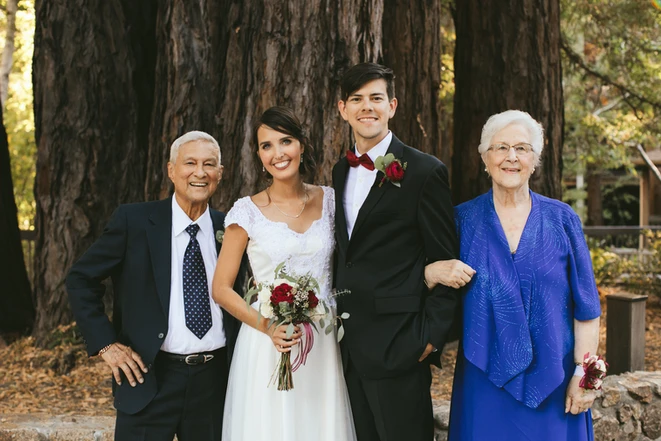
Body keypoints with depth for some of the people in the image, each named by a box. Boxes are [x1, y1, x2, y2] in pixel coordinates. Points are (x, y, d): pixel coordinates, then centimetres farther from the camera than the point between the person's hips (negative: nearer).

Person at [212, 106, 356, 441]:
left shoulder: (328, 200, 4)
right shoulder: (248, 210, -4)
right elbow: (221, 289, -3)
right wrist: (268, 327, -16)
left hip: (323, 347, 3)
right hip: (267, 345, -3)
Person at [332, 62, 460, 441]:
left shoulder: (425, 172, -9)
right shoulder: (342, 171, 13)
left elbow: (446, 264, -9)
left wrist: (431, 336, -14)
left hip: (397, 346, -7)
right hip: (348, 345, 7)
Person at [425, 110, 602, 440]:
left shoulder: (561, 220, 1)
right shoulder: (465, 220, 2)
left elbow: (586, 307, 0)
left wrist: (583, 372, -7)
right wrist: (432, 274, -17)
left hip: (552, 378, 0)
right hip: (486, 379, 0)